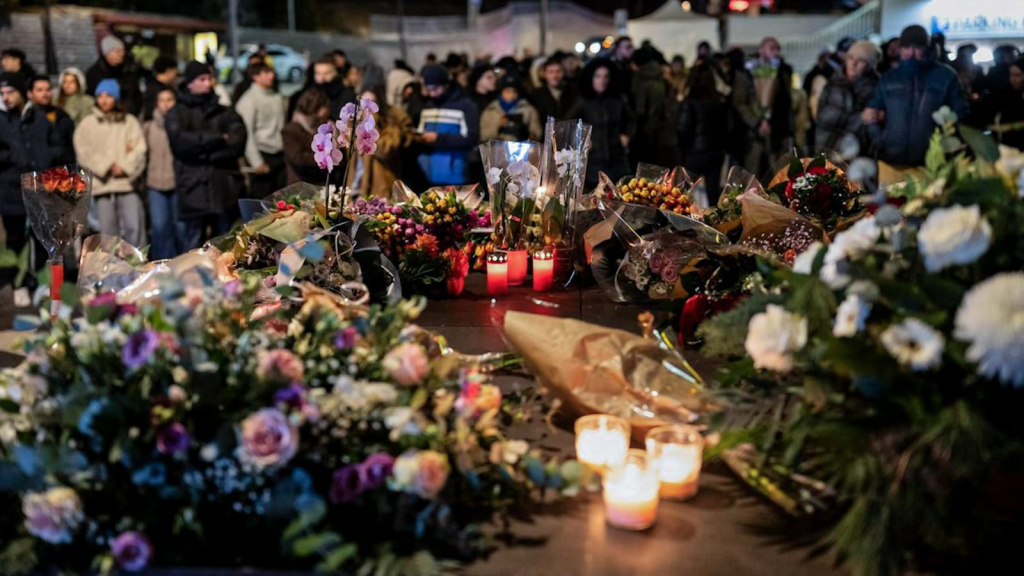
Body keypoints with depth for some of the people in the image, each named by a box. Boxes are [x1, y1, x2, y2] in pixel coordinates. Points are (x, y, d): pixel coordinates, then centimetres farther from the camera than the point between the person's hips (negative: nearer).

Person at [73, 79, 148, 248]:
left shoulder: (129, 121, 12)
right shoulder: (88, 123, 11)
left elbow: (139, 150, 2)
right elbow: (84, 152, 2)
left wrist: (124, 167, -10)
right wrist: (106, 167, -7)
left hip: (128, 183, 0)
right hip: (102, 184, 1)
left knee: (135, 228, -11)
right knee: (108, 232, 1)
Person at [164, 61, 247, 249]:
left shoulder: (225, 113, 15)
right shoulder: (177, 114, 10)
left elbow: (237, 143, 0)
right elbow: (181, 140, -10)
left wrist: (204, 154, -9)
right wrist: (219, 139, -6)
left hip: (224, 187, 2)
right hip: (193, 189, -2)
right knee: (193, 248, -2)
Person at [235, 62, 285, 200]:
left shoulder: (277, 97, 9)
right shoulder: (248, 100, -8)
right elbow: (246, 133, -11)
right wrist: (256, 162, -14)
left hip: (280, 155, 6)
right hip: (262, 155, -6)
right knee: (261, 199, 0)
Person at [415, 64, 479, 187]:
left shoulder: (466, 106, -5)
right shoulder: (427, 106, 16)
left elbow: (471, 139, -14)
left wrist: (438, 139, -19)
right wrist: (419, 139, -2)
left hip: (453, 177, -6)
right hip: (427, 176, 6)